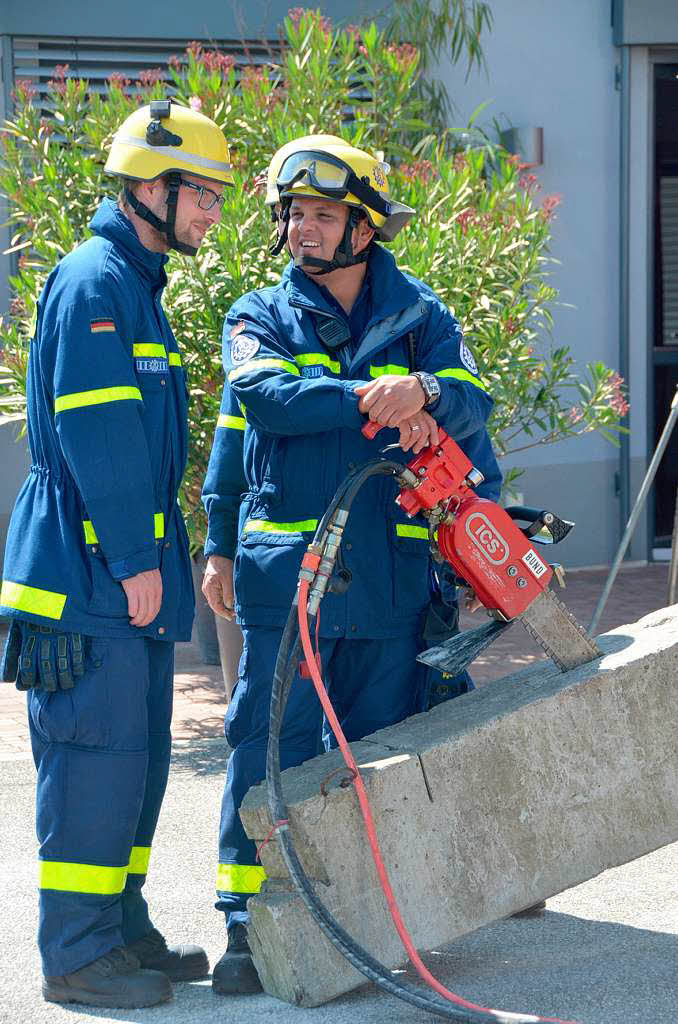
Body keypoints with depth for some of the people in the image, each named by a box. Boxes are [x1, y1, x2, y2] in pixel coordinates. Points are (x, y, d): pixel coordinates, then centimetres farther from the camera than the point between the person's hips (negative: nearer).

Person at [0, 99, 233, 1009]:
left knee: (138, 756, 14)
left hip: (129, 570, 10)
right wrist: (134, 557, -20)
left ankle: (122, 931, 23)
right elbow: (94, 432, -20)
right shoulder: (94, 282, -13)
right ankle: (78, 953, -1)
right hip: (92, 571, -10)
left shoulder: (136, 285, 19)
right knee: (97, 754, -7)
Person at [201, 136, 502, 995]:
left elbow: (469, 408, -4)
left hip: (391, 573, 2)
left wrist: (426, 388, -23)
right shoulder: (260, 318, 7)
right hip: (285, 570, -2)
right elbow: (259, 399, -10)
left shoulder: (418, 317, 9)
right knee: (271, 744, -4)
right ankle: (247, 918, 1)